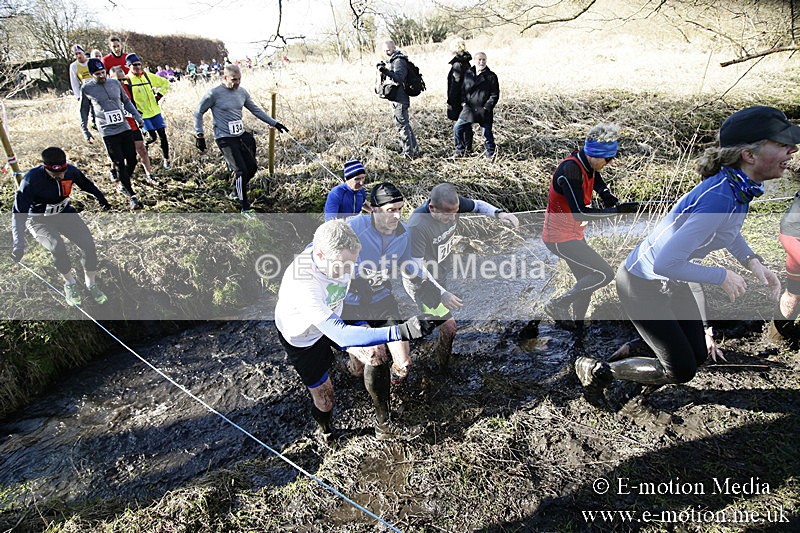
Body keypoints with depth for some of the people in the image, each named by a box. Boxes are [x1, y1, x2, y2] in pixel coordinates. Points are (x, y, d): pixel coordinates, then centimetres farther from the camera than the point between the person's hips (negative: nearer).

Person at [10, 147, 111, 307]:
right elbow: (19, 212, -29)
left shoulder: (70, 171, -18)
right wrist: (18, 243, -37)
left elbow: (86, 184, 7)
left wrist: (101, 198, 21)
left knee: (88, 245, -14)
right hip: (39, 220, -4)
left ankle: (91, 285, 7)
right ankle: (70, 284, -2)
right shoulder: (31, 180, -30)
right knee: (58, 247, -29)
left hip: (65, 213, 4)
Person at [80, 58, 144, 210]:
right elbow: (84, 110, 9)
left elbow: (126, 101, 18)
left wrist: (137, 116, 6)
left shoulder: (115, 83, 7)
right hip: (108, 132, -4)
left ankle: (123, 186, 28)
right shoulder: (87, 88, -1)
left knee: (132, 160, 4)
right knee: (119, 164, -6)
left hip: (125, 128, 4)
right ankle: (132, 196, -2)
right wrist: (85, 131, 10)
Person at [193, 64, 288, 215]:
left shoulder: (242, 92, 5)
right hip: (225, 139, -7)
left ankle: (236, 192, 34)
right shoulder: (214, 93, -12)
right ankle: (245, 207, 2)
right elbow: (198, 113, -2)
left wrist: (274, 123, 14)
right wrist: (199, 135, -6)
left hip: (241, 135, 7)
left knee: (252, 167, 8)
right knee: (241, 170, -12)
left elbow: (256, 110, 17)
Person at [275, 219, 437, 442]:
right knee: (324, 401, 3)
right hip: (302, 338, -5)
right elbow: (340, 335, -49)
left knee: (374, 356, -3)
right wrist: (402, 332, -56)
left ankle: (384, 425, 14)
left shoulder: (336, 255, -24)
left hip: (334, 319, 6)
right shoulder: (302, 284, -44)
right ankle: (325, 430, 39)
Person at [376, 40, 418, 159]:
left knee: (401, 125, -7)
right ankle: (414, 151, 23)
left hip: (399, 100, -11)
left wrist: (386, 71, -35)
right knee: (405, 124, 15)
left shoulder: (399, 61, -13)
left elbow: (399, 78, -25)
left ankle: (409, 154, -3)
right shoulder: (394, 60, 18)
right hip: (397, 98, 11)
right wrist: (384, 73, 3)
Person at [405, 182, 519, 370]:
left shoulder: (452, 203, -18)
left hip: (442, 274, 7)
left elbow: (478, 205, 2)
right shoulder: (417, 226, -37)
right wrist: (442, 294, -38)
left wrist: (499, 213, -18)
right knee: (448, 325, -8)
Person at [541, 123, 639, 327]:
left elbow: (598, 183, 20)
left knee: (586, 281, 15)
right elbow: (579, 213, -28)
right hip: (560, 238, -10)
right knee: (604, 274, -11)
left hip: (574, 234, 10)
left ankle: (577, 324, 30)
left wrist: (606, 195, -3)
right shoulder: (570, 171, -25)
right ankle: (558, 305, 1)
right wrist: (616, 210, -26)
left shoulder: (589, 165, 3)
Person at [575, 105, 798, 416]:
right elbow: (665, 263, -35)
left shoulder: (742, 187, -5)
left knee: (697, 356, 16)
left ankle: (639, 399, 38)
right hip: (643, 285, -9)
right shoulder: (718, 199, -34)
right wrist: (722, 276, -21)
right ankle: (595, 370, 17)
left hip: (671, 282, 9)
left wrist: (752, 261, 2)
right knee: (681, 371, 1)